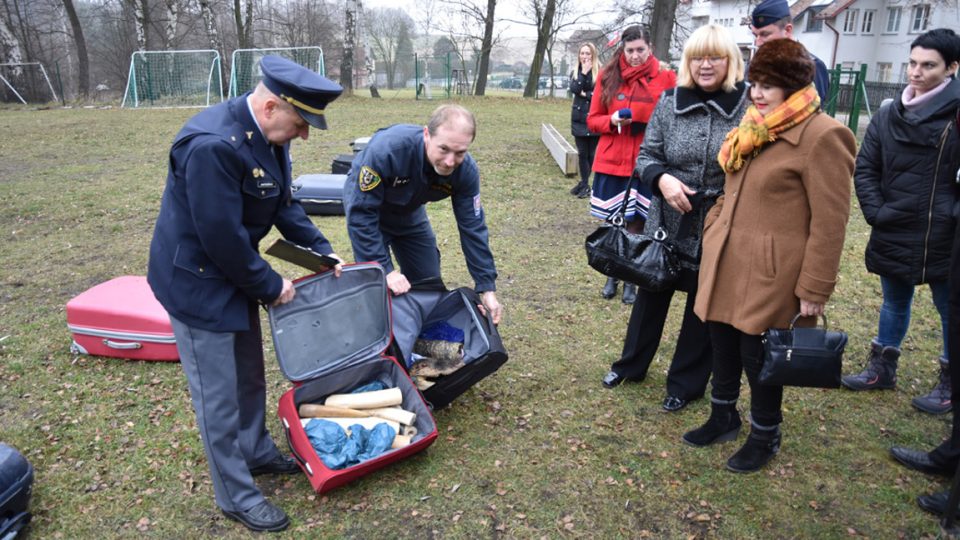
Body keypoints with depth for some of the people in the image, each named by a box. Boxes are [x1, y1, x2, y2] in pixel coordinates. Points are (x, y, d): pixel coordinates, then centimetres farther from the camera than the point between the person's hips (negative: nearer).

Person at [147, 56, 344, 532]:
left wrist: (321, 249, 2)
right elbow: (222, 237, -28)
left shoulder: (267, 134, -3)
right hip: (198, 281, -9)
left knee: (250, 373, 23)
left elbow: (282, 204, 10)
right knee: (219, 395, 5)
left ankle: (256, 451, 44)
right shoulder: (212, 145, -32)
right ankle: (236, 496, 23)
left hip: (234, 273, 9)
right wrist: (271, 287, -16)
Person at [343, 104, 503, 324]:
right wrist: (384, 270, -37)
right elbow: (362, 213, -35)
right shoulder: (388, 148, -42)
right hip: (365, 201, -4)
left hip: (409, 212, 4)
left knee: (428, 281, 6)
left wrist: (487, 288, -21)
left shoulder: (466, 171, -28)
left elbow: (473, 228, -19)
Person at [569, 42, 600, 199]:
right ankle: (584, 183, 20)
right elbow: (574, 89, -9)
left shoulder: (600, 72, -4)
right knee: (582, 153, 9)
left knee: (594, 154, -4)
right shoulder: (575, 73, 10)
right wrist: (583, 72, -13)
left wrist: (585, 94, -9)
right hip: (579, 118, 4)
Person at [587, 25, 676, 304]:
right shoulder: (608, 76, 4)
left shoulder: (665, 77, 0)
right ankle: (612, 276, 25)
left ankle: (631, 281, 17)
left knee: (637, 223, 4)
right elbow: (592, 120, 7)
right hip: (612, 162, 1)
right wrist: (612, 120, -12)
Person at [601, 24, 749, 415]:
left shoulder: (748, 106, -11)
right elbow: (646, 156, 2)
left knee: (704, 308, 14)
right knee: (651, 296, 18)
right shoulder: (670, 102, -3)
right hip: (668, 223, 3)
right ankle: (631, 364, 40)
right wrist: (662, 178, -17)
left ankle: (685, 383, 33)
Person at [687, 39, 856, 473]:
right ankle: (723, 417, 39)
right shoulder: (754, 128, 11)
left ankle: (765, 437, 29)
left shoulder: (822, 137, -15)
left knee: (758, 357, 6)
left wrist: (814, 289, -16)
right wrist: (713, 226, 18)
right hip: (725, 264, 7)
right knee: (723, 347, 17)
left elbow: (829, 223, -16)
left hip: (770, 273, -7)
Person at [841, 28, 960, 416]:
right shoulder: (887, 117, 4)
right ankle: (882, 369, 35)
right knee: (894, 303, 20)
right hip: (894, 234, 5)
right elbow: (865, 168, 7)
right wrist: (875, 212, -3)